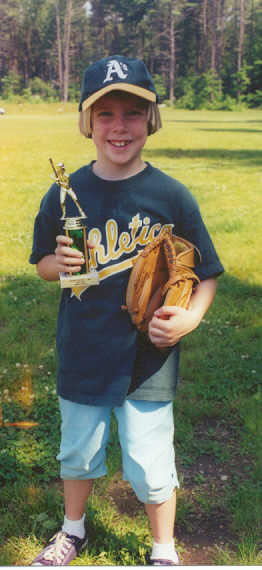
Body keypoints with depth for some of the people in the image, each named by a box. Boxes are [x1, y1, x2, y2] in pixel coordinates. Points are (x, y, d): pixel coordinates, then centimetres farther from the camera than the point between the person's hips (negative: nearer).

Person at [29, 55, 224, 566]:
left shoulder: (172, 196, -9)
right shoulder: (65, 194, -3)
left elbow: (206, 273, -3)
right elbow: (41, 262, 9)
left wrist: (190, 318, -21)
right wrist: (59, 264, -14)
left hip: (148, 361, -2)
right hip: (81, 356, 3)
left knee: (150, 466, 9)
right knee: (77, 453, 21)